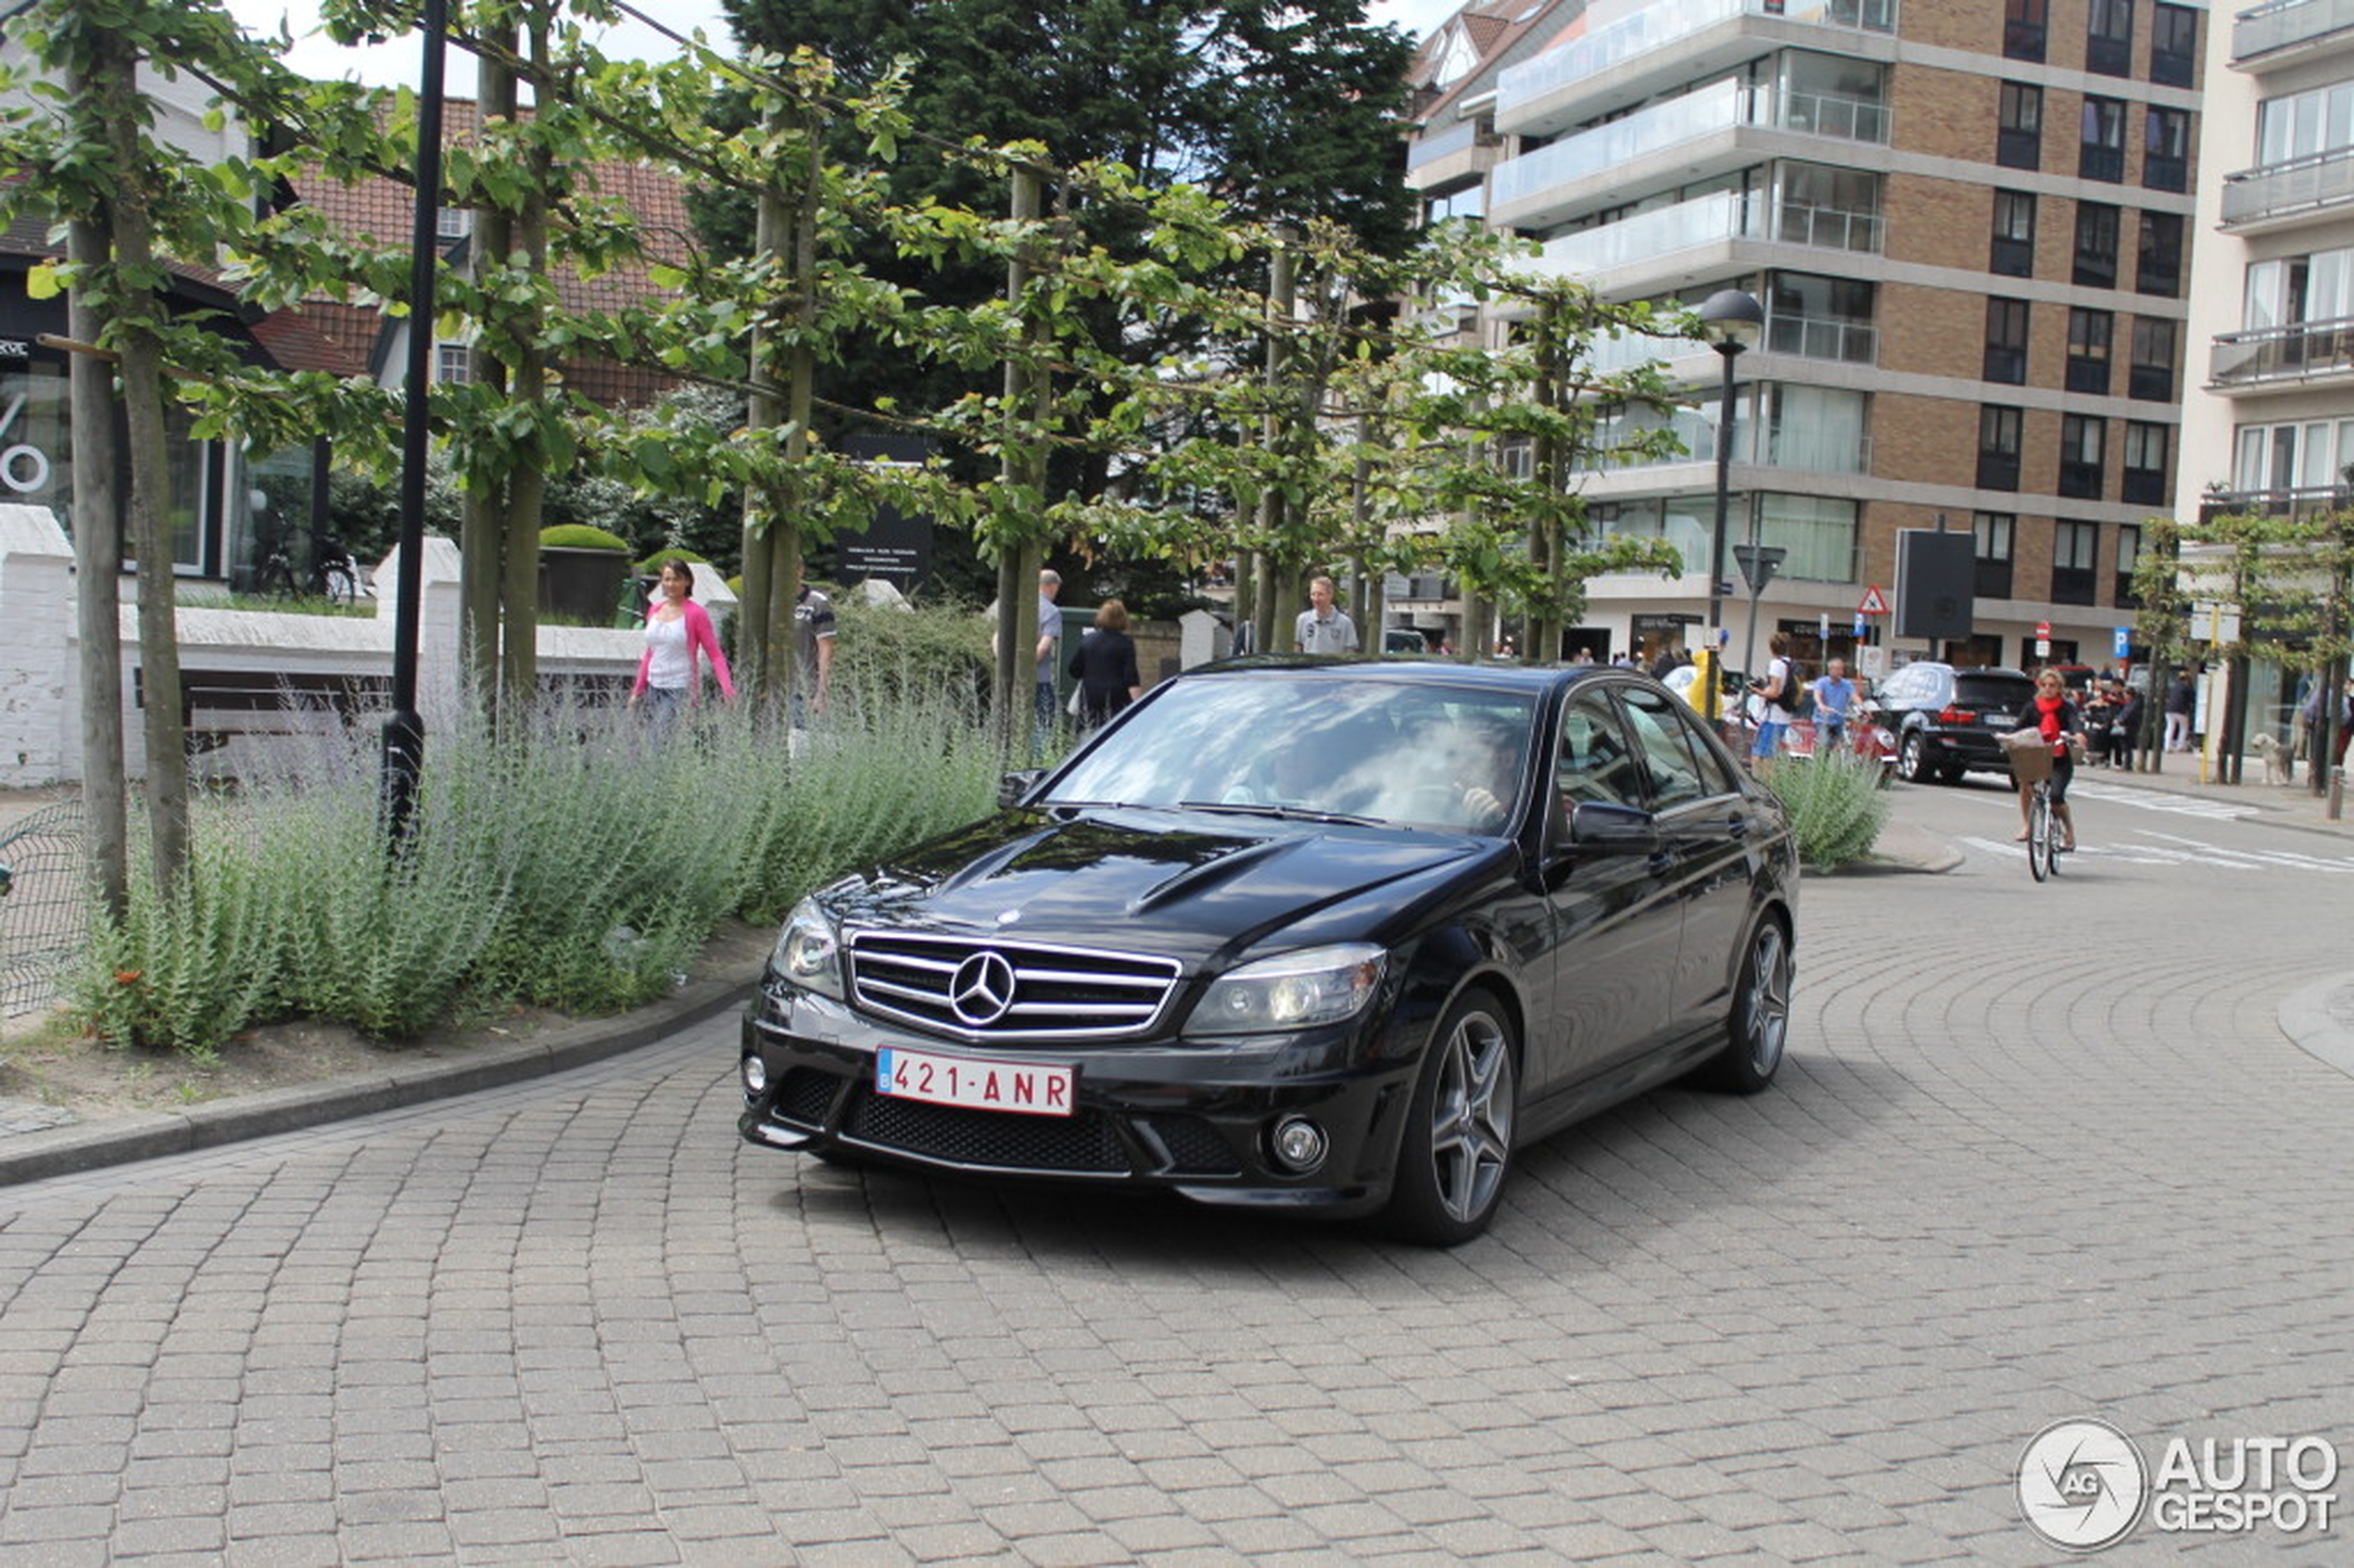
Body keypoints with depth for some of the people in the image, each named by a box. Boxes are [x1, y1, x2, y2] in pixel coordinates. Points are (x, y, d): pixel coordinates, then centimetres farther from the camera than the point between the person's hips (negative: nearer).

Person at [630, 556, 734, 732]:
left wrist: (728, 690, -22)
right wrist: (637, 690, 21)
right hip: (654, 688, 6)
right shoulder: (654, 610, 11)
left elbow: (715, 655, -9)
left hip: (680, 690, -6)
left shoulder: (696, 614, -7)